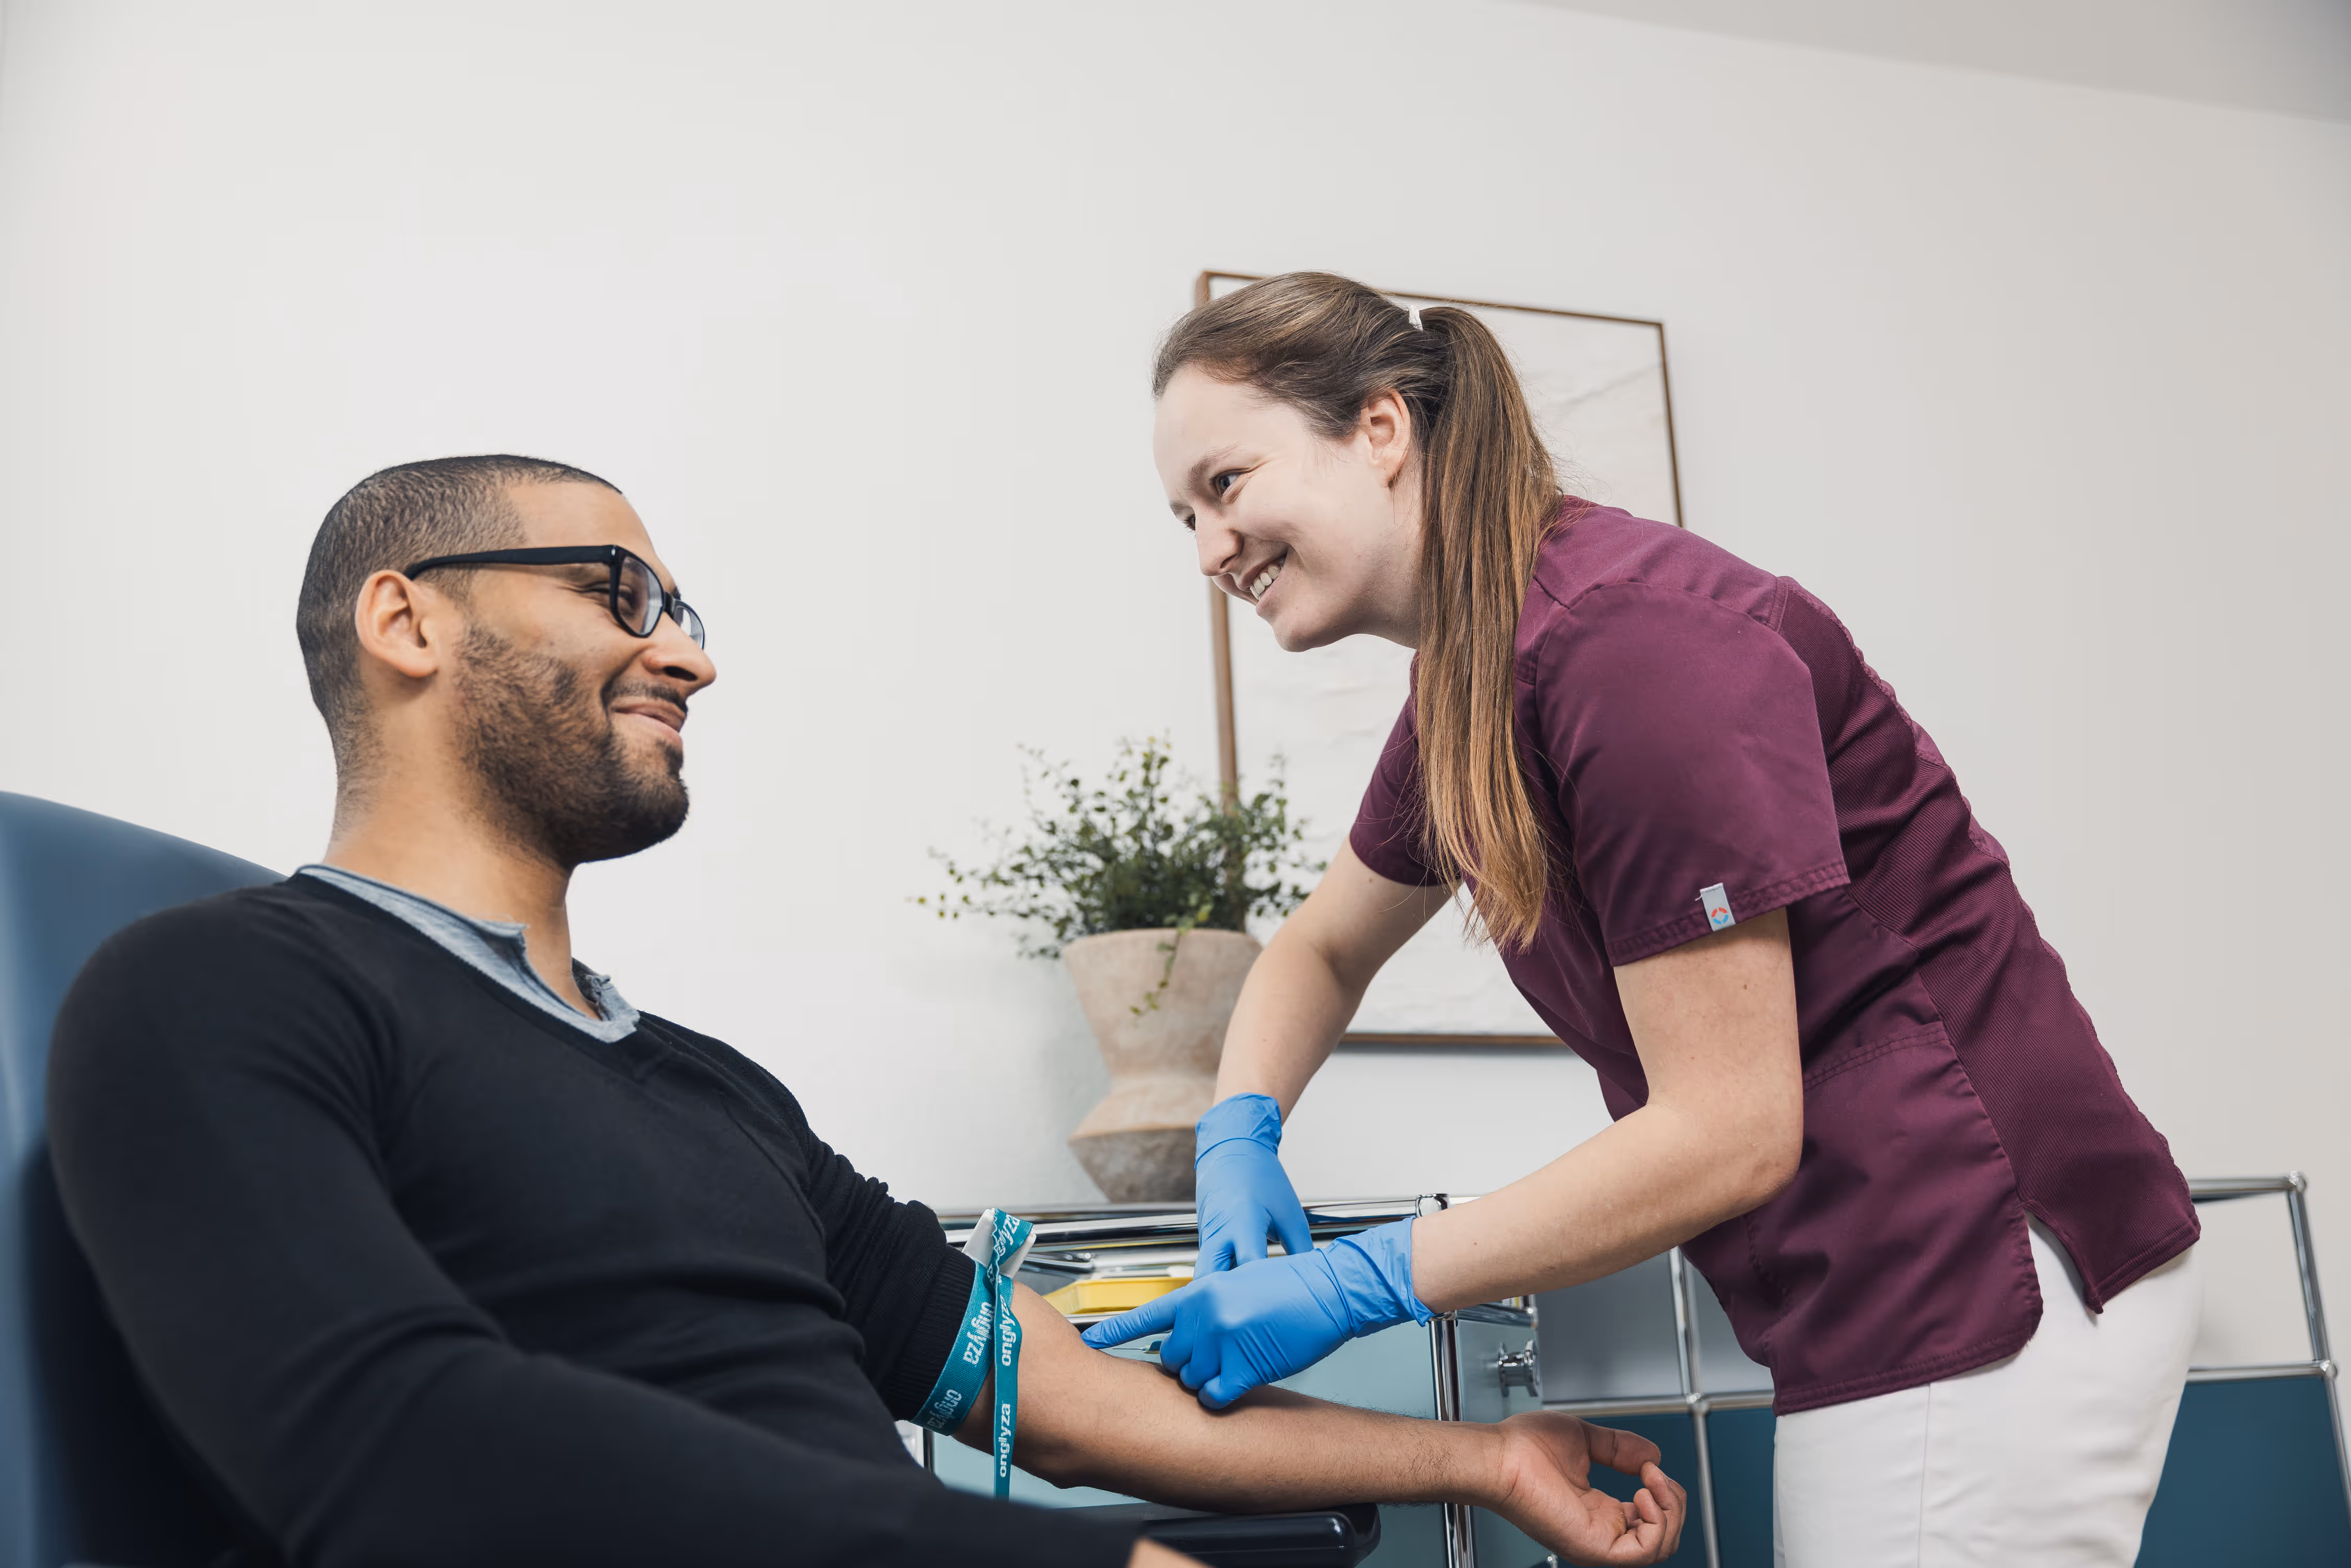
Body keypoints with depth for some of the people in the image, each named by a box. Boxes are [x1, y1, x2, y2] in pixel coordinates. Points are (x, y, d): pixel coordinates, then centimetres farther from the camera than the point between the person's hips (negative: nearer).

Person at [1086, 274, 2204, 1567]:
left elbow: (1726, 1134, -23)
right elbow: (1321, 947, 24)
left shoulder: (1627, 639, -22)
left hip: (1978, 1280, -9)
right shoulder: (1467, 689, 8)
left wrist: (1350, 1287, -18)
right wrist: (1239, 1140, 3)